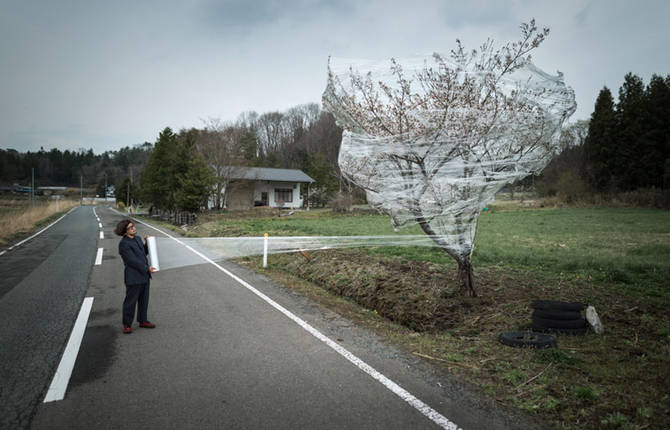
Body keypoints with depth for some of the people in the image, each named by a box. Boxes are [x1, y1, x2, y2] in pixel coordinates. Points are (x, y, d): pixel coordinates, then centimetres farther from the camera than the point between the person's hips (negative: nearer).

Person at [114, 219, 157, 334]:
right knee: (131, 301, 4)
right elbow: (132, 260, -20)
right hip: (133, 277, -8)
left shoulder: (137, 238, 9)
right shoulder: (123, 244, -16)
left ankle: (142, 321, 29)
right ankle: (127, 324, 18)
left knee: (144, 300, 16)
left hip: (144, 275, 8)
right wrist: (147, 268, -19)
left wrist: (147, 243, 3)